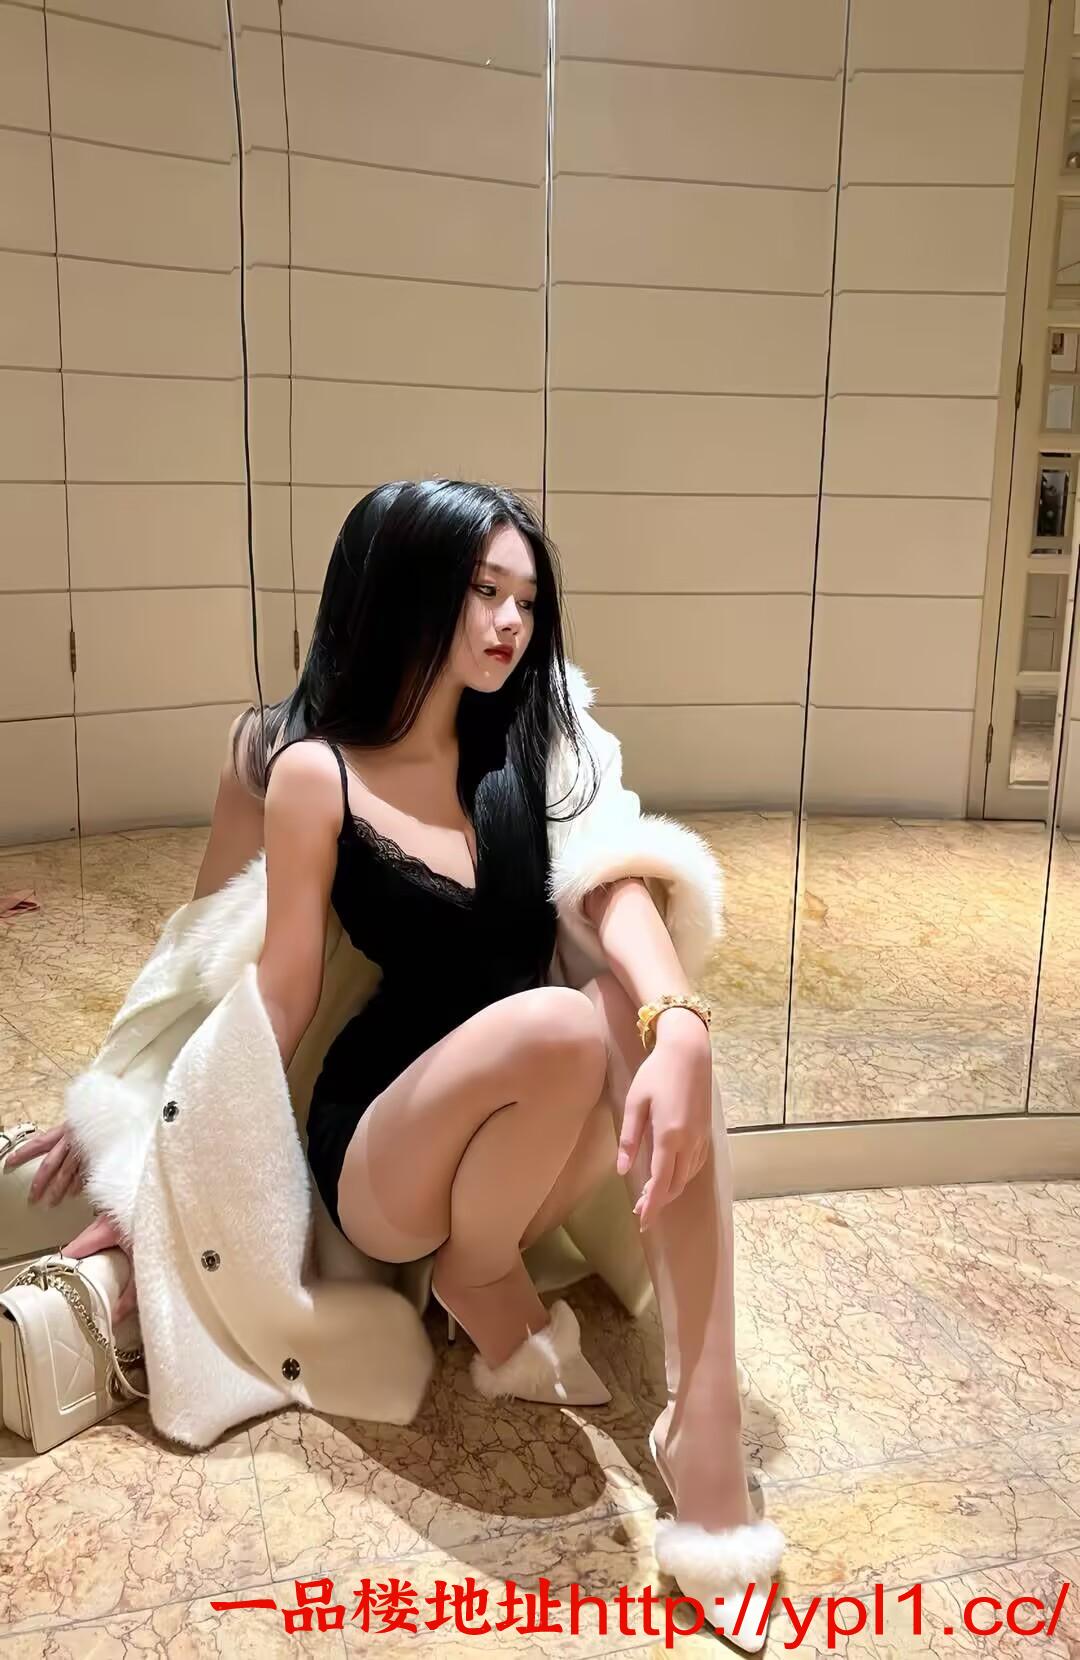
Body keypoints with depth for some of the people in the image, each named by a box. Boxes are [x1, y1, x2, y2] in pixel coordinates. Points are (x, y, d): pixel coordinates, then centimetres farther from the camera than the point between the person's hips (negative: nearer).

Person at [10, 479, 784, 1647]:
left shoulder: (529, 743, 3)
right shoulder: (315, 774, -8)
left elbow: (615, 891, -13)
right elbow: (276, 999, -3)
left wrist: (678, 1025, -34)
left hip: (526, 1154, 4)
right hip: (374, 1161, -4)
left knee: (645, 1019, -29)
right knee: (557, 1024, -34)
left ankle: (702, 1442, -29)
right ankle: (482, 1297, -4)